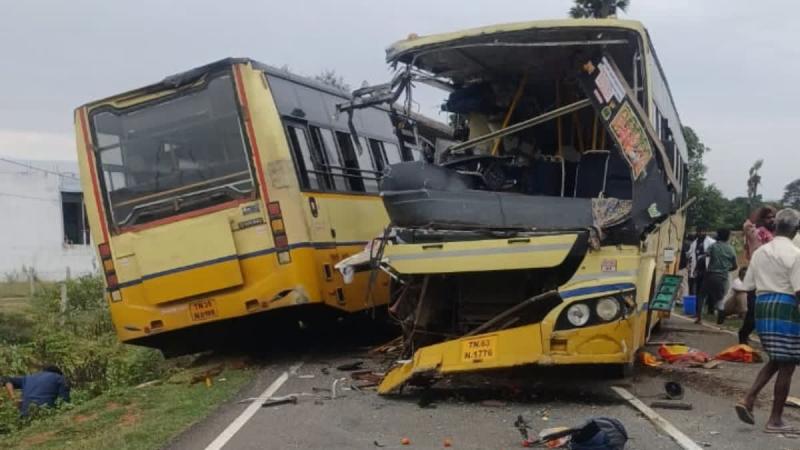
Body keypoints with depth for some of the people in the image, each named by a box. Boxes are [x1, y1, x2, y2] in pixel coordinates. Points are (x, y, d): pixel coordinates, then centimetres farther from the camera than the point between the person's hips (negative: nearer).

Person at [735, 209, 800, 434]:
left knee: (776, 360, 21)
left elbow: (748, 286, 11)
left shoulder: (760, 252, 9)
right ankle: (775, 420, 8)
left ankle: (748, 400, 7)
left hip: (762, 305, 7)